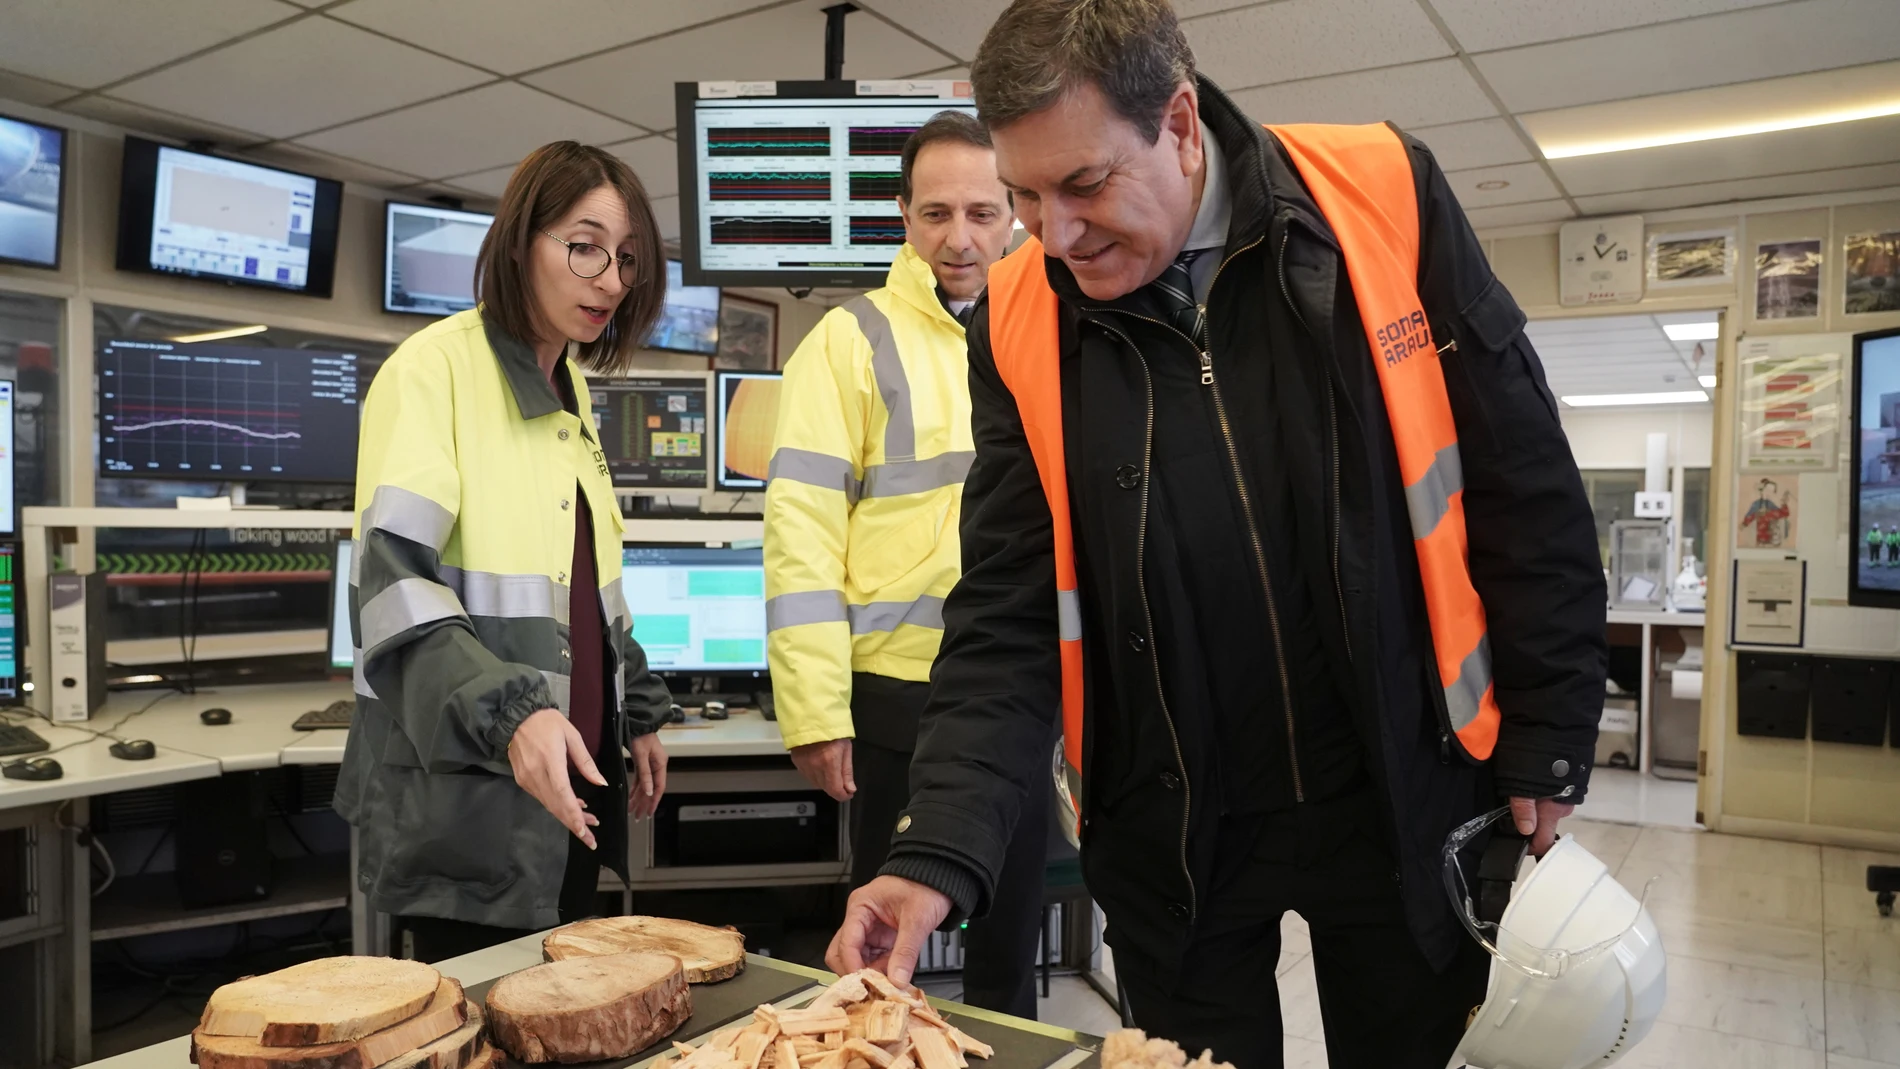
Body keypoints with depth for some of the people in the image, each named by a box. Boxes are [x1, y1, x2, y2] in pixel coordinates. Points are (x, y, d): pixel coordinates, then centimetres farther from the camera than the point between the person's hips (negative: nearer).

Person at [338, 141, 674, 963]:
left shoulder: (569, 390, 14)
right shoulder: (435, 367, -10)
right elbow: (393, 581, -20)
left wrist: (637, 712, 17)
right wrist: (506, 713, -32)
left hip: (570, 778, 8)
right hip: (462, 786, -7)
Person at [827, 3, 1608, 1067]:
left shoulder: (1384, 197, -11)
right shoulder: (1021, 324, -8)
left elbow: (1529, 495, -5)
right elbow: (1007, 616, -8)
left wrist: (1545, 751, -2)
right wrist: (938, 854, -19)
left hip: (1405, 790, 0)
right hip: (1170, 832, 1)